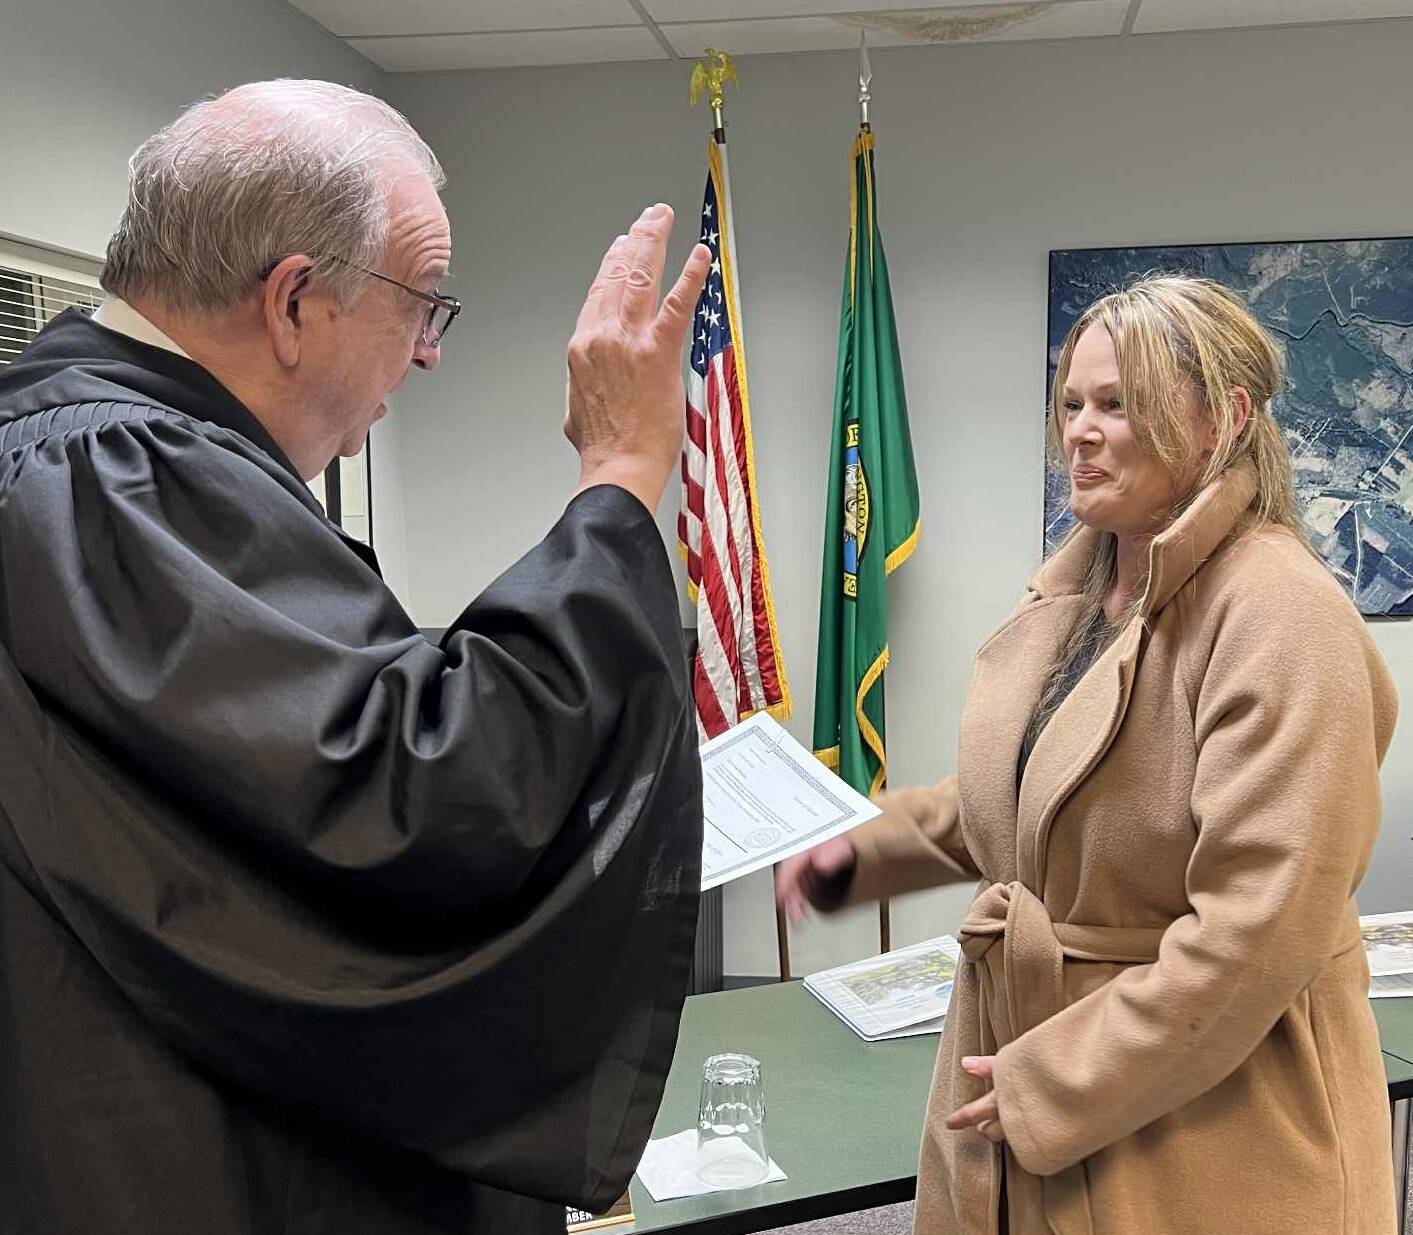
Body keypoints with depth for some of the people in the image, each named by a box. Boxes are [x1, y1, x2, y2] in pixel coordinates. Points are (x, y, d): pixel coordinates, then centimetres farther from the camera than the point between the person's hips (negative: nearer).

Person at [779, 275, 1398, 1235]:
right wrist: (866, 849, 5)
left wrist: (1055, 1086, -19)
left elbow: (1260, 928, -24)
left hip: (1200, 1118, -7)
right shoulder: (1074, 583, 5)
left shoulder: (1284, 614, -20)